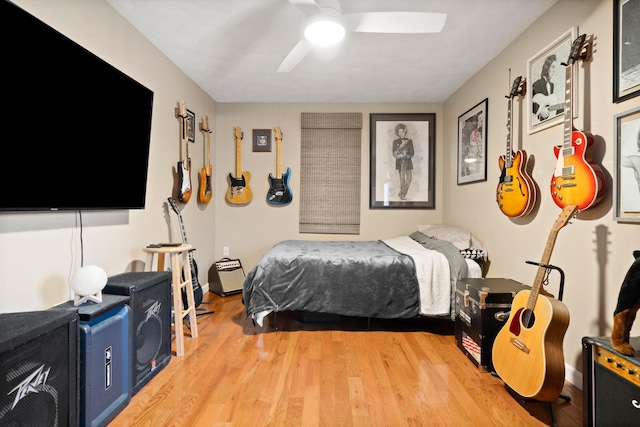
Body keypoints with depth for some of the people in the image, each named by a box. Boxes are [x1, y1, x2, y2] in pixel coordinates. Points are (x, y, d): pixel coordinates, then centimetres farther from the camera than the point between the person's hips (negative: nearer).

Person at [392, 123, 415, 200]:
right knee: (402, 179, -5)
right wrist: (401, 146, -14)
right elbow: (394, 154, -5)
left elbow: (412, 154, 4)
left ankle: (401, 194, 6)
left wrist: (403, 155, -9)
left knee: (409, 179, -7)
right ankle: (402, 196, 3)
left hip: (408, 162, 2)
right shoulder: (395, 141, 4)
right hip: (400, 162, -2)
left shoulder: (409, 141, 6)